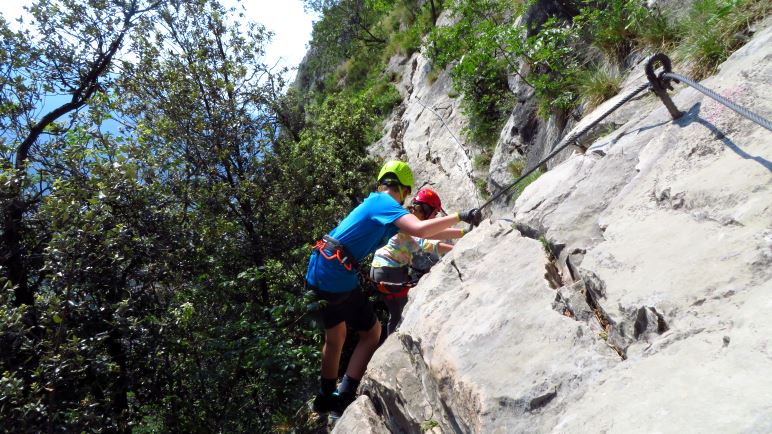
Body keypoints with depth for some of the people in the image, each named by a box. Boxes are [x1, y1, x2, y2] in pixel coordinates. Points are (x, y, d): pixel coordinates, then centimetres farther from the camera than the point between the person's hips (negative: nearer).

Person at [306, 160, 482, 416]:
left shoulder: (376, 202, 17)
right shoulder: (387, 203, -10)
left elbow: (422, 232, 19)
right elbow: (420, 229, -29)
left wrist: (462, 232, 20)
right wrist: (460, 217, -18)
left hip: (318, 270, 9)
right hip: (337, 273, -9)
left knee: (334, 337, 23)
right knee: (372, 332, 7)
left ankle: (325, 399, 38)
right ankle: (344, 399, 8)